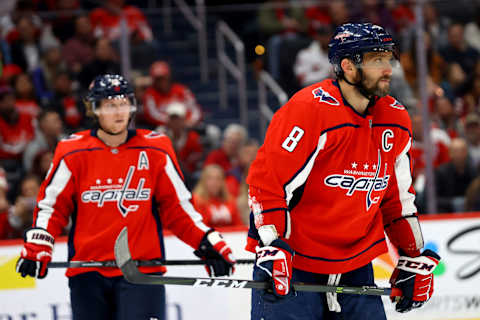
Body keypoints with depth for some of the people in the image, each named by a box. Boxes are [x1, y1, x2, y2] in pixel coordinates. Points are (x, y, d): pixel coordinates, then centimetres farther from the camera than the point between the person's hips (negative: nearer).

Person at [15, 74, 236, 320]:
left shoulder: (155, 150, 2)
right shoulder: (74, 152, 0)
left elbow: (176, 206, 9)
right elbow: (51, 204, 8)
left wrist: (208, 244, 0)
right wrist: (37, 246, -7)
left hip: (142, 269, -1)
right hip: (87, 271, 1)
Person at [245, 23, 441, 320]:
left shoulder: (396, 120, 5)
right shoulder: (309, 109, -18)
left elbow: (398, 195, 15)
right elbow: (266, 179, -18)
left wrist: (415, 260, 13)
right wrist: (272, 248, -24)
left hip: (355, 265, 6)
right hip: (292, 261, -6)